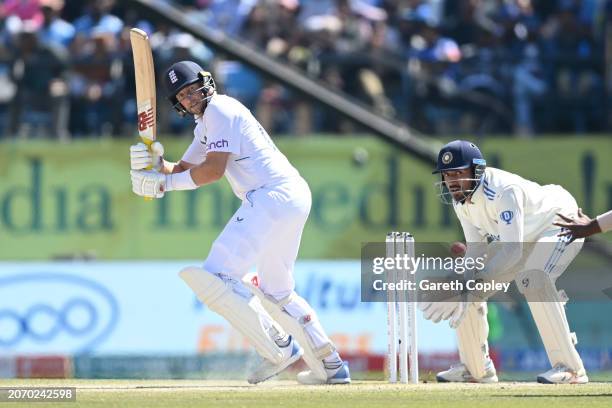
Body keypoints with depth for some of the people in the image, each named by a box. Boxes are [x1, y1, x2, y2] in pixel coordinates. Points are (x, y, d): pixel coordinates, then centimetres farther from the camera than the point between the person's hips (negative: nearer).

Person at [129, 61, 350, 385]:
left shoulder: (219, 110, -5)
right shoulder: (205, 124, 27)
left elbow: (214, 170, -14)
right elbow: (184, 170, 23)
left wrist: (167, 182, -10)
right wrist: (156, 164, 3)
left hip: (273, 197, -11)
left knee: (216, 278, -18)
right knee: (277, 293, 23)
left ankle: (279, 347, -17)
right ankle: (331, 366, 24)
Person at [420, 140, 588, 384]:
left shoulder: (504, 190, -36)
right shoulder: (460, 199, -10)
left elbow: (513, 250, -41)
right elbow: (476, 250, -5)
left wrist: (476, 283, -48)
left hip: (560, 226, -9)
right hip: (521, 238, 9)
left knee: (533, 280, -36)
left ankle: (570, 368, -32)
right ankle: (475, 368, 19)